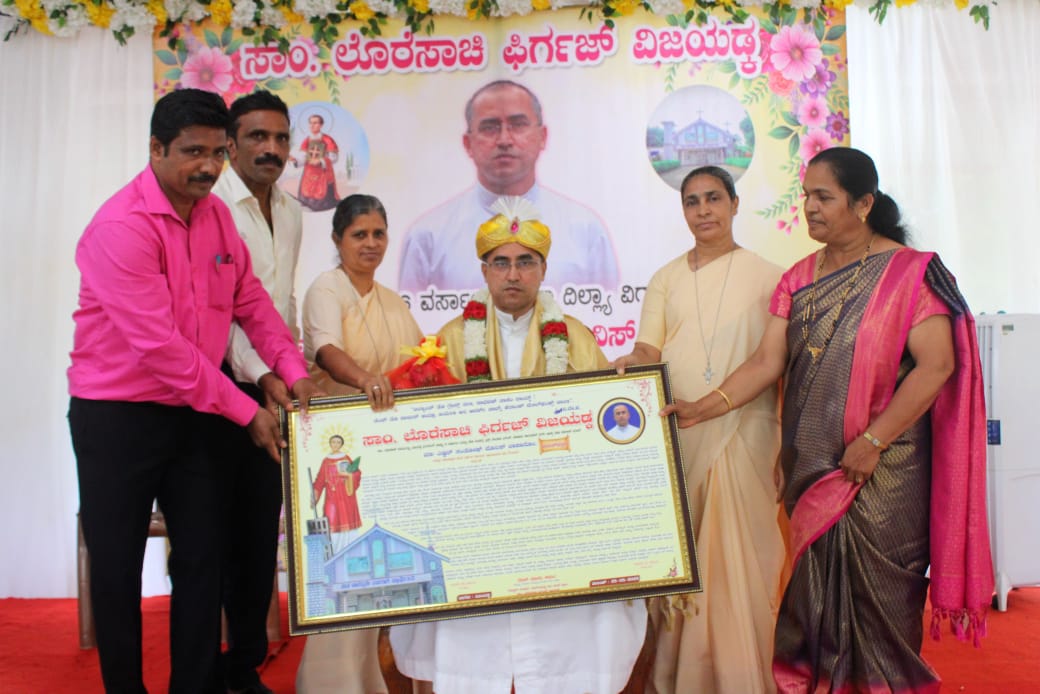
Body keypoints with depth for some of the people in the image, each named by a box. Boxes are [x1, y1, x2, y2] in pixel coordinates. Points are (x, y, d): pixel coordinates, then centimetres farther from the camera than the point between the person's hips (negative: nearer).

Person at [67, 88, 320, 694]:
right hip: (117, 417, -6)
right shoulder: (122, 227, -19)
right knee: (118, 566, 10)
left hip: (194, 413, 6)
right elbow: (159, 345, -24)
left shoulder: (216, 213, 3)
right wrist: (246, 411, -19)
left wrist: (292, 370, -6)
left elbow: (250, 299, 8)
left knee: (202, 559, 10)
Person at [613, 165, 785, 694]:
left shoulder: (765, 276, 5)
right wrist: (632, 361, -18)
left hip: (744, 433, -2)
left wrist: (788, 441, -2)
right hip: (677, 434, 2)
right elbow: (650, 349, 5)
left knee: (738, 553, 0)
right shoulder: (666, 279, 13)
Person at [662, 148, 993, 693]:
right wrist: (705, 407, -11)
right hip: (810, 464, 5)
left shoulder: (909, 272, -6)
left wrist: (873, 441, -17)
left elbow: (937, 364, -13)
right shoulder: (799, 279, 8)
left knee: (875, 586, 4)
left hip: (883, 470, -4)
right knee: (815, 581, 10)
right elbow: (767, 361, 2)